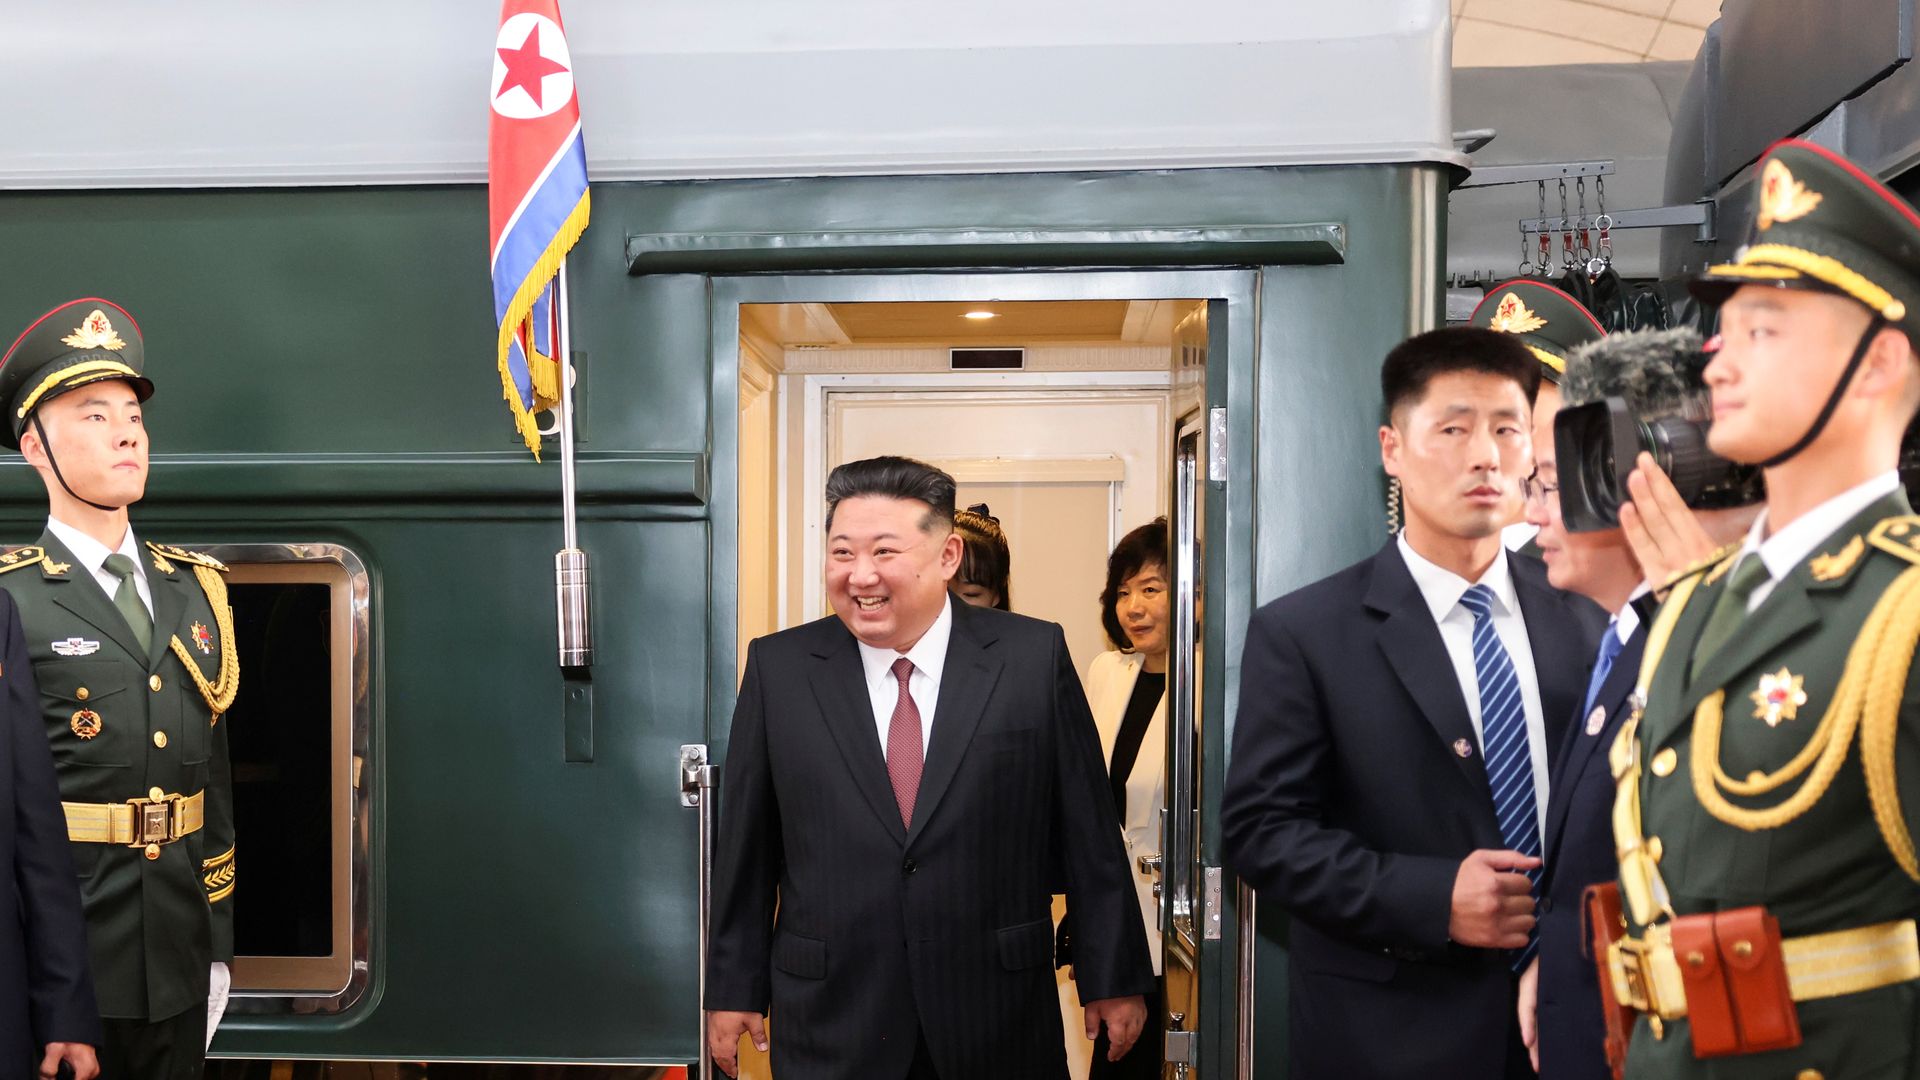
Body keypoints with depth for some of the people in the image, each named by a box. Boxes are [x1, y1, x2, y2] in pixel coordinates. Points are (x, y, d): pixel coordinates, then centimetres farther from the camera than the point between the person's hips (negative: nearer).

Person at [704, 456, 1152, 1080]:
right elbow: (746, 847, 4)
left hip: (998, 1025, 0)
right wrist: (733, 989, 6)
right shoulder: (778, 667, -1)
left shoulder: (1034, 657, -4)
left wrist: (1114, 979, 3)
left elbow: (1089, 834, 0)